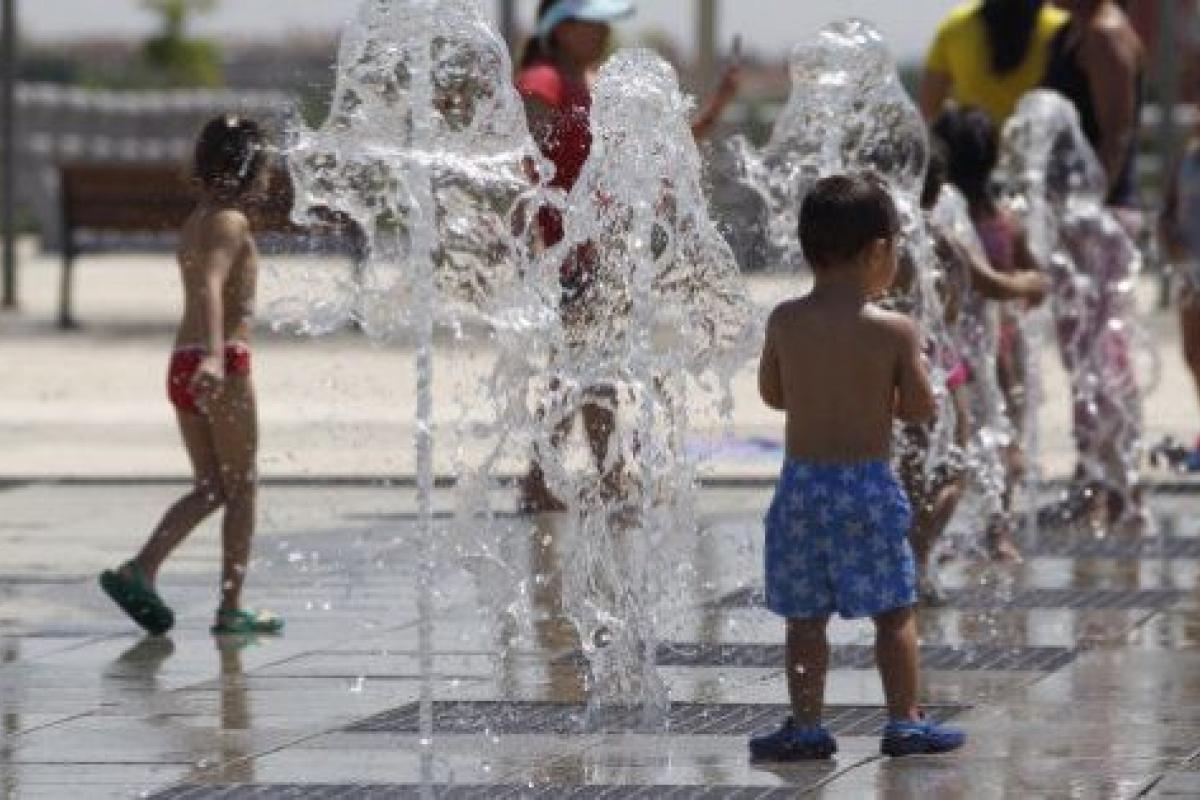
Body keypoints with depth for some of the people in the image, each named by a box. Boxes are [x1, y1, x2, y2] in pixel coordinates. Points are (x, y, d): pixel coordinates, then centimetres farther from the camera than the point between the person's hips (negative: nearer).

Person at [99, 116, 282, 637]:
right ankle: (231, 608, 2)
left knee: (211, 488, 11)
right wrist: (215, 355, -39)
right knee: (242, 486, 2)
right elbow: (210, 287, -26)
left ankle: (140, 570, -6)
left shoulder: (195, 223, 16)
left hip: (184, 364, 8)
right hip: (224, 362, -8)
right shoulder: (231, 221, -10)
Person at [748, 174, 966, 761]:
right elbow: (921, 409, -6)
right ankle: (905, 722, 8)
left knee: (804, 615, 9)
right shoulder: (895, 331, -10)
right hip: (868, 483, -2)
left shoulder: (784, 322, -2)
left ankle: (805, 726, 11)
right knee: (893, 609, 8)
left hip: (801, 480, 2)